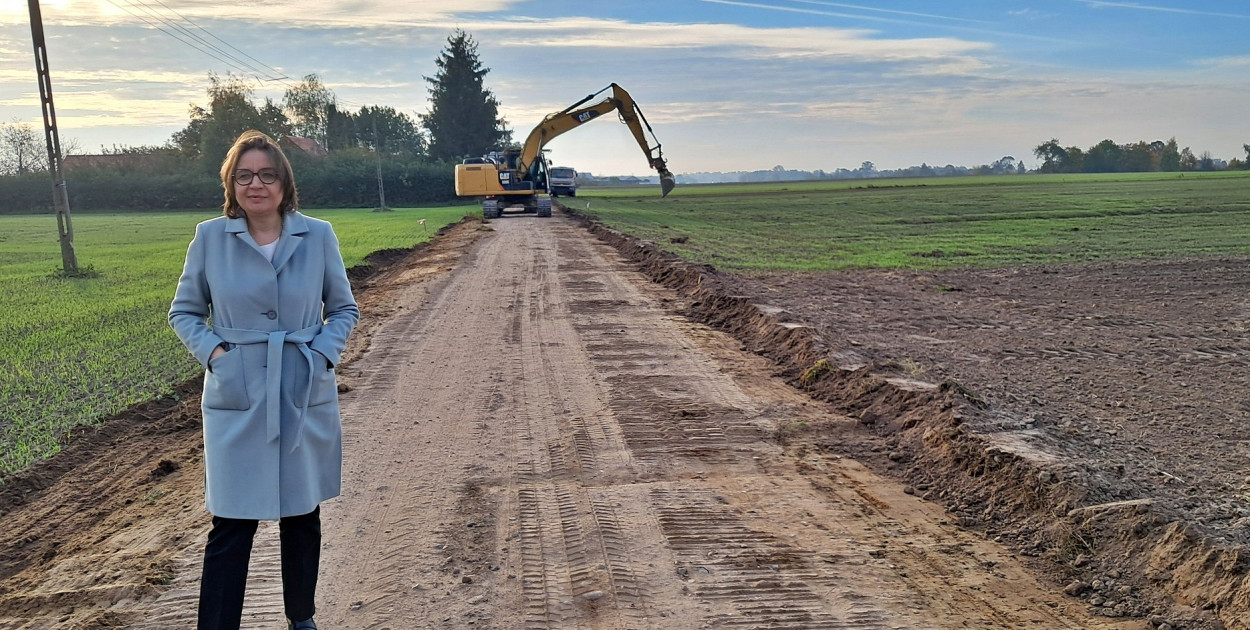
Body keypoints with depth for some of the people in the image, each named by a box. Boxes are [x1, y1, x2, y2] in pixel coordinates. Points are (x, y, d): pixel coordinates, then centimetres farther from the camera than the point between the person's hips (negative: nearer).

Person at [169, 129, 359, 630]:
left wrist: (322, 351, -7)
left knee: (302, 515, 14)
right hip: (236, 401, -1)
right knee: (231, 524, -1)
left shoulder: (318, 236, -2)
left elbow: (344, 308, 9)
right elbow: (183, 311, 8)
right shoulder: (210, 237, -2)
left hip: (306, 397, 1)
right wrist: (213, 350, -8)